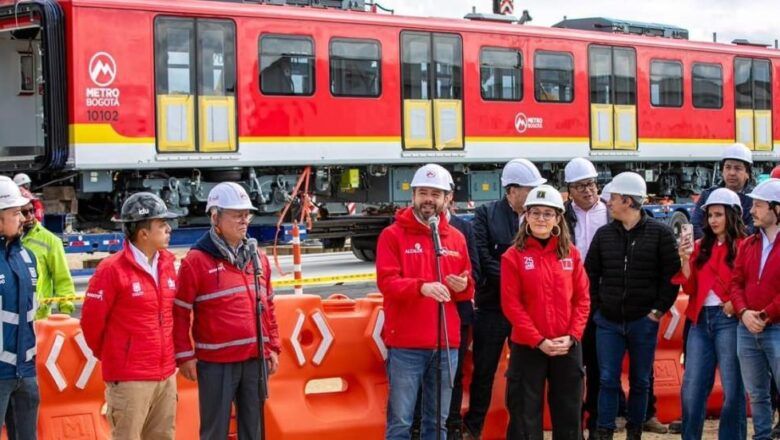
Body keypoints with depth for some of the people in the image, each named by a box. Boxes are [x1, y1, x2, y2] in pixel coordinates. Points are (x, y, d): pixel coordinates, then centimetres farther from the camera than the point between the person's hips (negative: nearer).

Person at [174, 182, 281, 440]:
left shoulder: (258, 259, 10)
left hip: (255, 360, 6)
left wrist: (273, 347, 14)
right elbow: (180, 313, -8)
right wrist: (184, 356, -10)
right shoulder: (196, 261, -8)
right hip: (216, 363, -5)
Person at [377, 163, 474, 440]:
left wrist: (463, 286, -6)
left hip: (446, 345, 5)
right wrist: (421, 287, -29)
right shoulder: (393, 235, -1)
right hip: (406, 345, -5)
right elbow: (386, 281, -13)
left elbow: (467, 290, 19)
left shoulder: (456, 238, 13)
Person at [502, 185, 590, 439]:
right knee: (525, 415, 2)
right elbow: (511, 304, -8)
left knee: (569, 414, 10)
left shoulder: (571, 254, 7)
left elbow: (582, 298, 5)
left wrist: (572, 336, -9)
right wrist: (538, 341, -14)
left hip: (568, 348, 3)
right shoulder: (513, 256, -3)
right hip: (527, 347, -3)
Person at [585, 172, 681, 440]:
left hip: (644, 322, -2)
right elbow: (590, 274, 10)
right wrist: (596, 306, 3)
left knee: (640, 381, 9)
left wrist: (659, 309, -7)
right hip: (608, 321, 2)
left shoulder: (660, 234, -5)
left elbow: (671, 275, -4)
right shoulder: (604, 234, 4)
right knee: (607, 380, 1)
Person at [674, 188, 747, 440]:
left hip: (728, 319, -5)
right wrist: (686, 259, -4)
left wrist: (737, 303, -20)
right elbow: (690, 288, 8)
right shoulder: (701, 247, 12)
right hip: (700, 320, 5)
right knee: (691, 389, 6)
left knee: (732, 389, 0)